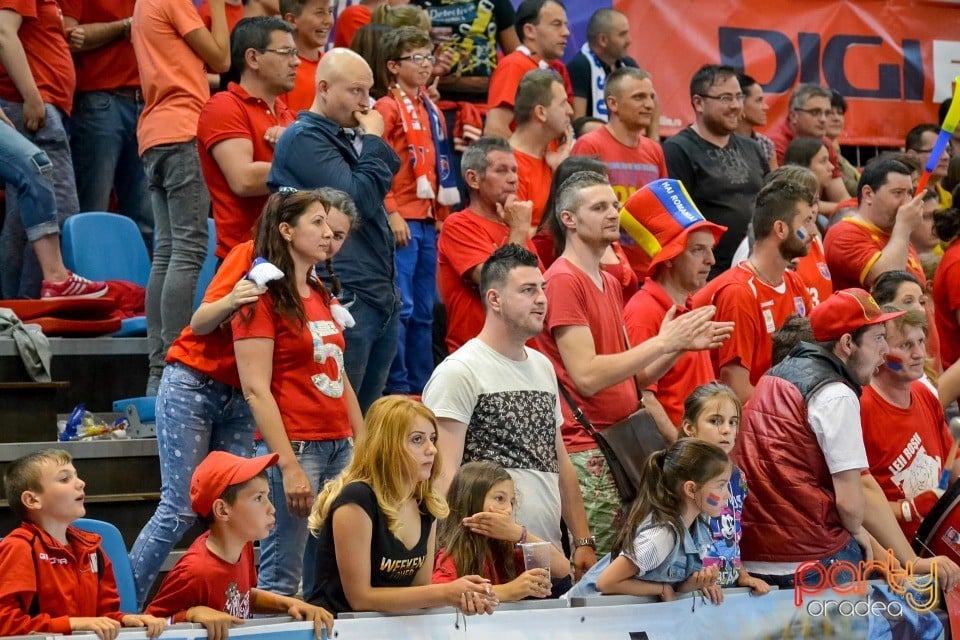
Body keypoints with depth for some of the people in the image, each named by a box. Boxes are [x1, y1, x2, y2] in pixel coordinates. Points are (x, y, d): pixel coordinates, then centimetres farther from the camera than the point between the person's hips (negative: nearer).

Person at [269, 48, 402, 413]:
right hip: (346, 298, -9)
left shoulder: (349, 136, 21)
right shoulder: (305, 138, -8)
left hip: (381, 297, 9)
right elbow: (359, 199, -17)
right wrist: (372, 140, -8)